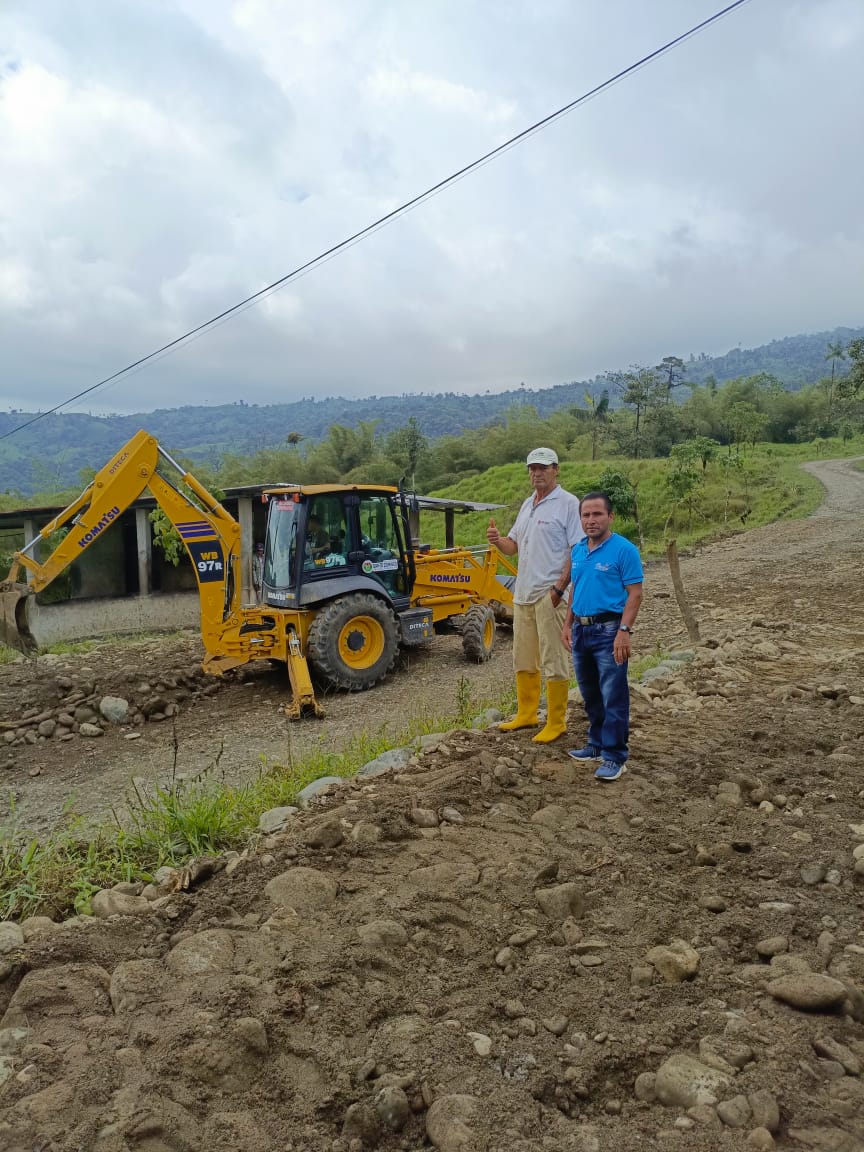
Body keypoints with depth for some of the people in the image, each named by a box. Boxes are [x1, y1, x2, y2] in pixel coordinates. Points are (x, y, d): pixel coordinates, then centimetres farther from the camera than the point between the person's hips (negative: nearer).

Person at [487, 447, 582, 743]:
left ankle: (556, 723, 7)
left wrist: (559, 588, -21)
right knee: (523, 659, 16)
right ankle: (526, 714, 28)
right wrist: (498, 541, -3)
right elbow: (513, 545, 20)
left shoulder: (568, 503, -9)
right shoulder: (528, 505, 16)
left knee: (553, 660, -2)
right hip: (524, 593, 9)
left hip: (549, 594, -8)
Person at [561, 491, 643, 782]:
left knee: (613, 697, -2)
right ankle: (597, 744, 31)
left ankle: (614, 755, 7)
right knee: (590, 694, 17)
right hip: (581, 630, 7)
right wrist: (568, 624, 14)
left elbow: (635, 593, -14)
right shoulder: (578, 550, 10)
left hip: (609, 631, -7)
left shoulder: (623, 550, -11)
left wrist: (624, 631, -21)